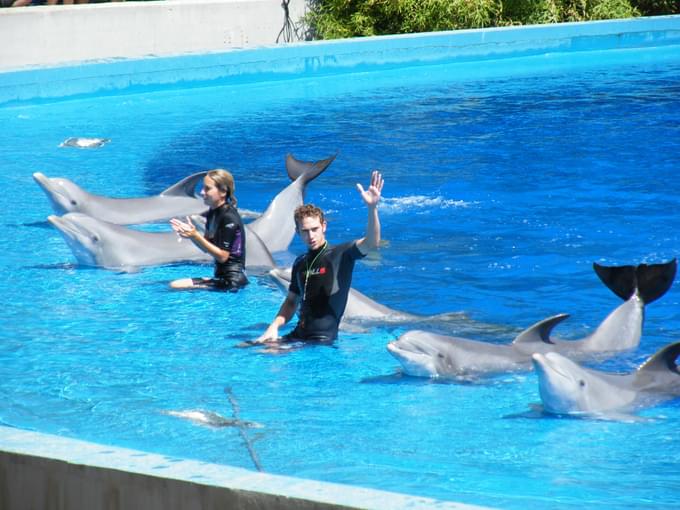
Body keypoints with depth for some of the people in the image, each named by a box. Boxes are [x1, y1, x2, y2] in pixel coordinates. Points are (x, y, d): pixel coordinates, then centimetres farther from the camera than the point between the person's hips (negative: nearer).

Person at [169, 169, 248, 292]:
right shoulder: (213, 213, 9)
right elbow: (207, 248, 14)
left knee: (176, 286, -19)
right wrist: (190, 234, -3)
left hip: (230, 280, -10)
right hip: (221, 276, 10)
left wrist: (196, 235, -22)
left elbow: (222, 256, -19)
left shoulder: (229, 218, -18)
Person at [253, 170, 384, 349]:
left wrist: (372, 208, -39)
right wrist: (274, 326, 4)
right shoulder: (300, 263, 14)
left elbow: (371, 243, -24)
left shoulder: (340, 255, -6)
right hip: (298, 336, 7)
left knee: (277, 353, -25)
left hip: (323, 340, -7)